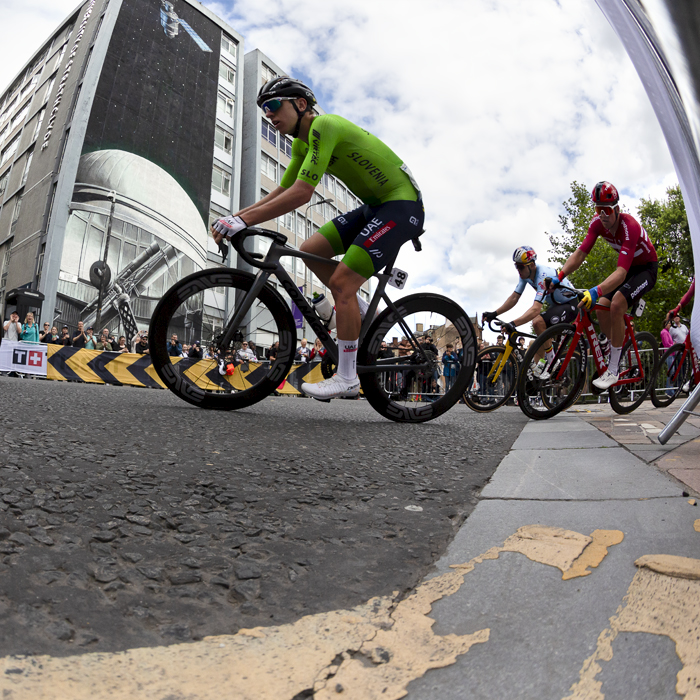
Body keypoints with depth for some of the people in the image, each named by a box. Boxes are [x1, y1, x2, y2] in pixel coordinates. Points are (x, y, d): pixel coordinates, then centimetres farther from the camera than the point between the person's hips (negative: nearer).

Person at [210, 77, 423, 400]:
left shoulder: (324, 125, -18)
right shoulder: (302, 142, 11)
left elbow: (301, 193, -28)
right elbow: (281, 191, 13)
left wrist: (244, 220, -26)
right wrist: (234, 217, 2)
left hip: (403, 206, -9)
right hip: (375, 206, 9)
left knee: (341, 282, -17)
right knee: (311, 250, 1)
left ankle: (347, 377, -6)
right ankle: (363, 314, 14)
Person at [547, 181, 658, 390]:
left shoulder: (630, 227, -34)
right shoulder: (598, 223, -14)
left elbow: (621, 273, -44)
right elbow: (580, 253, -15)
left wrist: (596, 291, -59)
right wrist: (559, 277, -30)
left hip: (647, 268, -7)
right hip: (628, 268, 7)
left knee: (616, 303, -29)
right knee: (602, 309, -10)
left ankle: (613, 371, -21)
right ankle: (622, 352, 13)